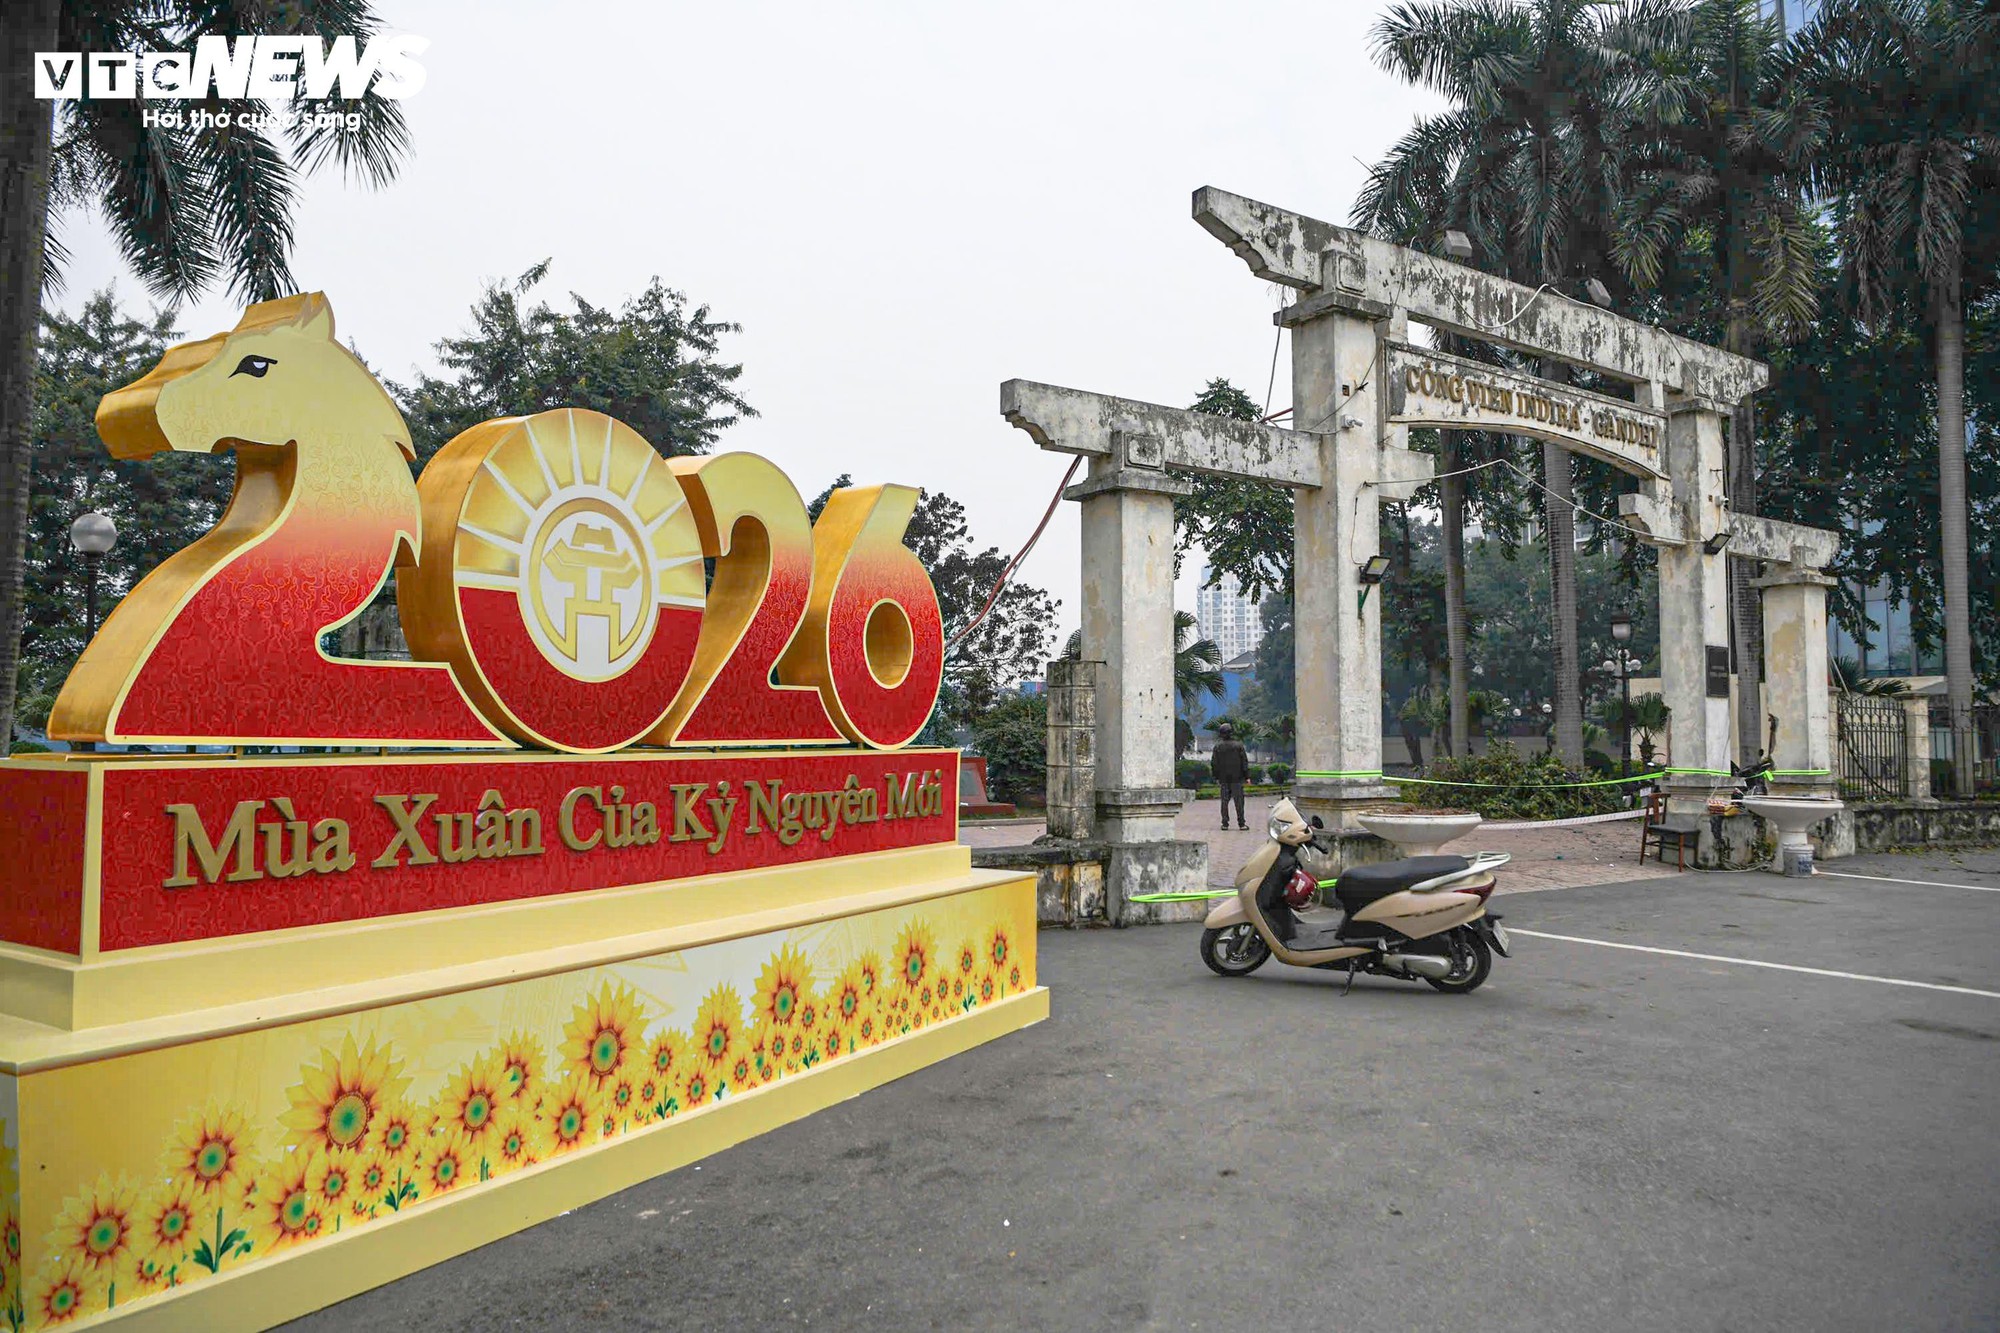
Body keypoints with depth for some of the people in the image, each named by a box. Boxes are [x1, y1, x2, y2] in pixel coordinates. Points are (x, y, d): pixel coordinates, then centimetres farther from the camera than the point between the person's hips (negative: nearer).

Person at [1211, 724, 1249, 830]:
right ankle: (1241, 823, 0)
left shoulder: (1218, 746, 1)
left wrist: (1216, 778, 11)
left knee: (1224, 801, 6)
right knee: (1239, 801, 1)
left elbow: (1214, 763, 4)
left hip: (1223, 779, 2)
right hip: (1236, 778, -2)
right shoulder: (1238, 745, -4)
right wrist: (1247, 776, 1)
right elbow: (1244, 762, -4)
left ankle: (1225, 823, 4)